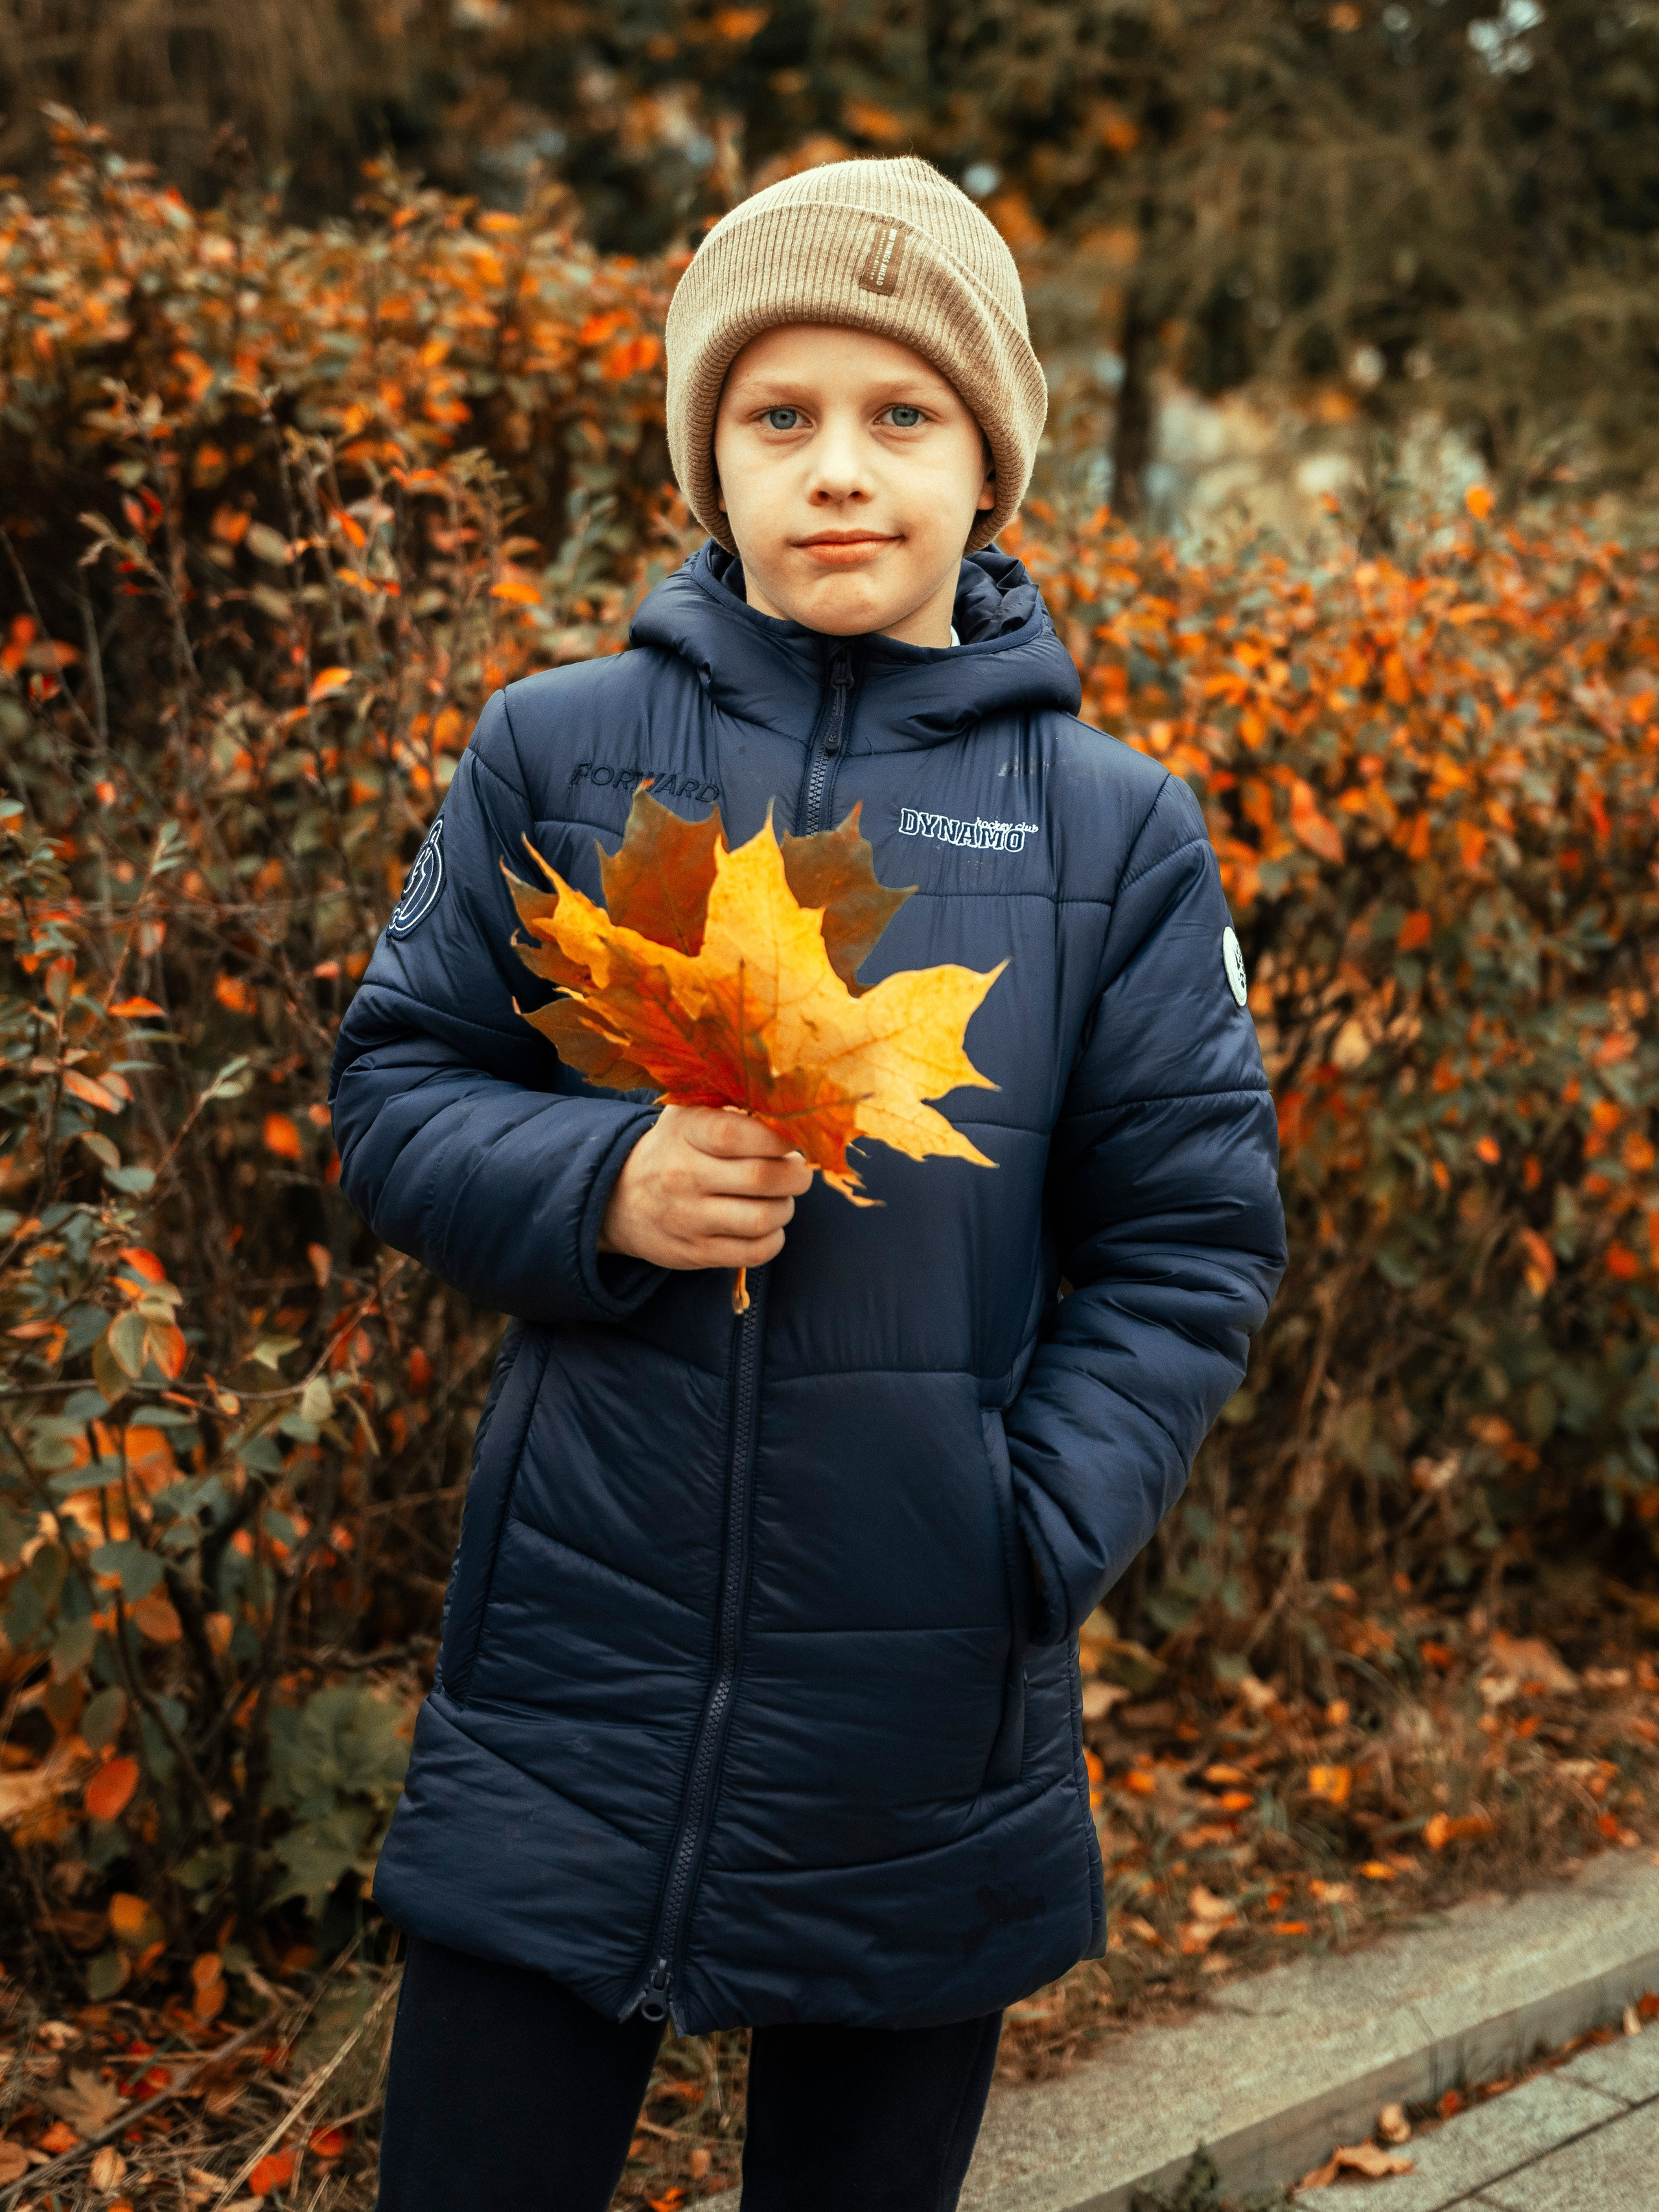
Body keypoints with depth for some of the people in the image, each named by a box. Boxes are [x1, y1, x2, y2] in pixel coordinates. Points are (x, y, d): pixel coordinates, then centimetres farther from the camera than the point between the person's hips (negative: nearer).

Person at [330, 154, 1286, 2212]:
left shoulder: (1117, 828, 0)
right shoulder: (557, 754, 0)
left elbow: (1189, 1244, 1)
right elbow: (393, 1094, 5)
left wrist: (1032, 1536, -10)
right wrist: (604, 1188, -15)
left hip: (931, 1724, 1)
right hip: (572, 1674, 0)